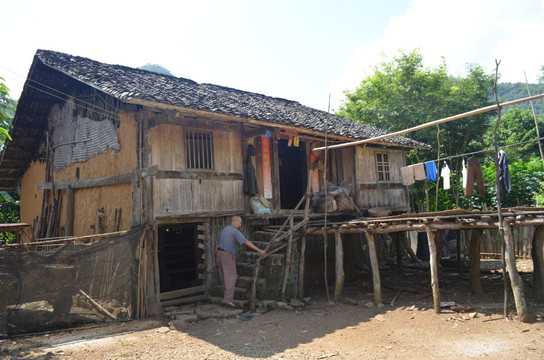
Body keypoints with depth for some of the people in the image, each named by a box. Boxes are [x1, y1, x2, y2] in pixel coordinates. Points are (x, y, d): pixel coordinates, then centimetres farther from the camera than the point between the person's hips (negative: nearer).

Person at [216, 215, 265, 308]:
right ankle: (228, 299, -14)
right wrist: (259, 250, -18)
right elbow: (246, 242, -18)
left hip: (220, 254, 9)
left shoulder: (224, 230, 16)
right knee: (231, 277, -7)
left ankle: (227, 295, 24)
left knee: (224, 277, 16)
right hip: (228, 255, -9)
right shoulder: (235, 231, -10)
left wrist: (217, 258, 23)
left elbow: (217, 246, 19)